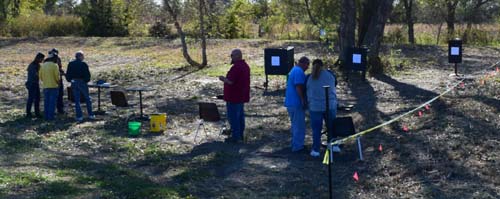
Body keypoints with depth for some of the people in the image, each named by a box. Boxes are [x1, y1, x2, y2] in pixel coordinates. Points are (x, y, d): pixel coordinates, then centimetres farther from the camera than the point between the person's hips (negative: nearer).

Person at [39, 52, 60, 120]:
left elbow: (40, 76, 9)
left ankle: (46, 116, 13)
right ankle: (50, 117, -2)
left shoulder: (43, 65, 7)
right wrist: (58, 82, 7)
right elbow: (57, 76, -12)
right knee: (52, 102, -1)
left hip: (45, 86, 6)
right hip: (53, 86, -6)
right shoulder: (54, 65, -11)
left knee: (46, 102, 12)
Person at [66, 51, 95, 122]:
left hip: (74, 83, 4)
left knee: (77, 100, 7)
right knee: (87, 99, 11)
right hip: (82, 82, -4)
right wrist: (86, 80, 5)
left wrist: (70, 80, 17)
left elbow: (67, 75, 6)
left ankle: (79, 117, 4)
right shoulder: (83, 64, -9)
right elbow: (87, 74, -12)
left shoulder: (70, 64, 5)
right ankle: (90, 115, 13)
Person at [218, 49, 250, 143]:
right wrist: (226, 78, 19)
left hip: (234, 97, -10)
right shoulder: (245, 65, 11)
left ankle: (235, 136, 2)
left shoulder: (236, 67, -23)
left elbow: (230, 81, -25)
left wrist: (223, 79, -6)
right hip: (242, 96, 10)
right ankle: (240, 135, 24)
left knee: (233, 117, -2)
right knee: (240, 116, 16)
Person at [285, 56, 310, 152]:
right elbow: (299, 88, -23)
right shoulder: (299, 72, -16)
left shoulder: (293, 70, 18)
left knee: (295, 125, 18)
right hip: (297, 103, -10)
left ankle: (295, 144, 26)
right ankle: (297, 146, 0)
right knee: (299, 126, -3)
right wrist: (303, 101, -19)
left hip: (290, 103, 10)